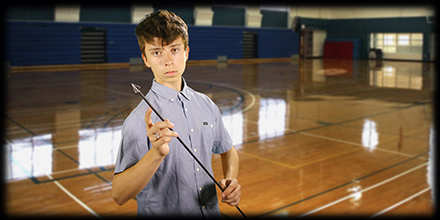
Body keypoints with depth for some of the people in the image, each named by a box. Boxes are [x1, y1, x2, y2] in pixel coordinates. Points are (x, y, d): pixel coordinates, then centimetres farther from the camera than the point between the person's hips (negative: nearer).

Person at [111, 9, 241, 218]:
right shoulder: (140, 119, -19)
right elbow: (119, 195, -26)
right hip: (162, 212, -4)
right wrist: (156, 153, -39)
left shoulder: (207, 105, -3)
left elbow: (227, 150, 12)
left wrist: (231, 180, -5)